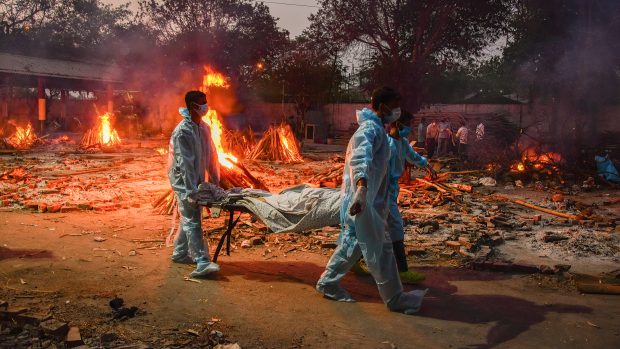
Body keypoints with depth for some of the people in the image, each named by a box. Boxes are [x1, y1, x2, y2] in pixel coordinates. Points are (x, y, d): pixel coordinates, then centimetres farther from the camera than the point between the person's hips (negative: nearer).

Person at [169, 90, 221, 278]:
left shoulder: (203, 128, 6)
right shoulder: (182, 132, -20)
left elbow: (210, 154, 11)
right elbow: (185, 163, -24)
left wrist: (215, 180, 10)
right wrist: (191, 190, -27)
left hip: (196, 179, 8)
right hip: (183, 180, -8)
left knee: (189, 218, 15)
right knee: (192, 221, -10)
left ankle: (180, 253, 30)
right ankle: (202, 263, -13)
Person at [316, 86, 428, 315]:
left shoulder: (376, 129, 16)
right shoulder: (371, 128, -17)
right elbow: (360, 157, -37)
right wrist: (362, 186, -54)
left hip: (367, 199, 11)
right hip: (362, 201, -11)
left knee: (352, 243, 17)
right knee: (380, 249, -1)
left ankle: (328, 284, 28)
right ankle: (395, 299, 10)